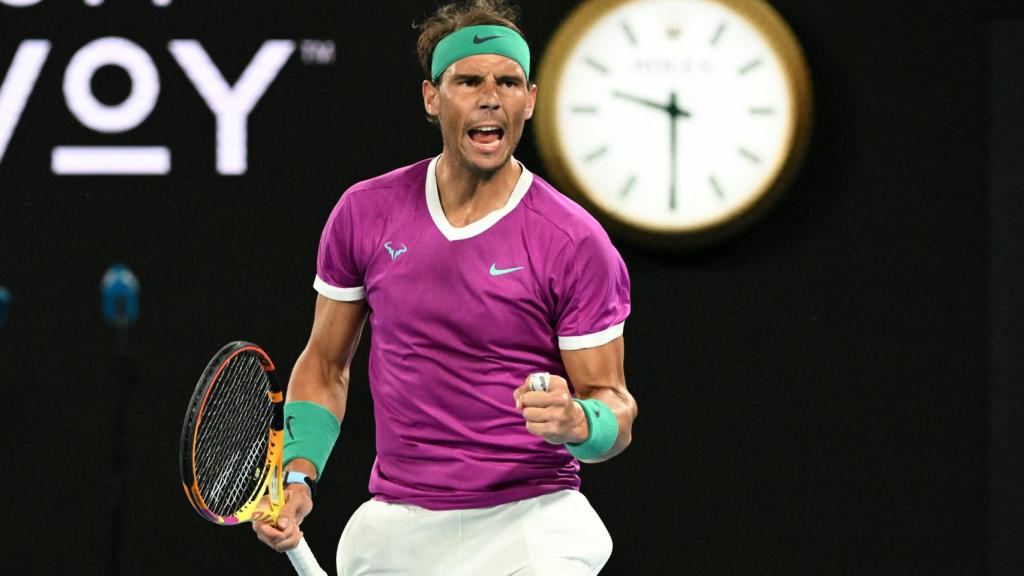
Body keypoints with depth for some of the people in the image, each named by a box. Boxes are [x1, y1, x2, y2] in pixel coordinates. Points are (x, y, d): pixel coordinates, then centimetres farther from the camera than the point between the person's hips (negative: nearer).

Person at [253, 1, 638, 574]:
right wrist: (298, 474, 1)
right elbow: (325, 364, 15)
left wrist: (574, 422, -26)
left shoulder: (576, 242, -8)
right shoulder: (365, 212, 3)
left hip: (528, 523, -4)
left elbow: (615, 409, -4)